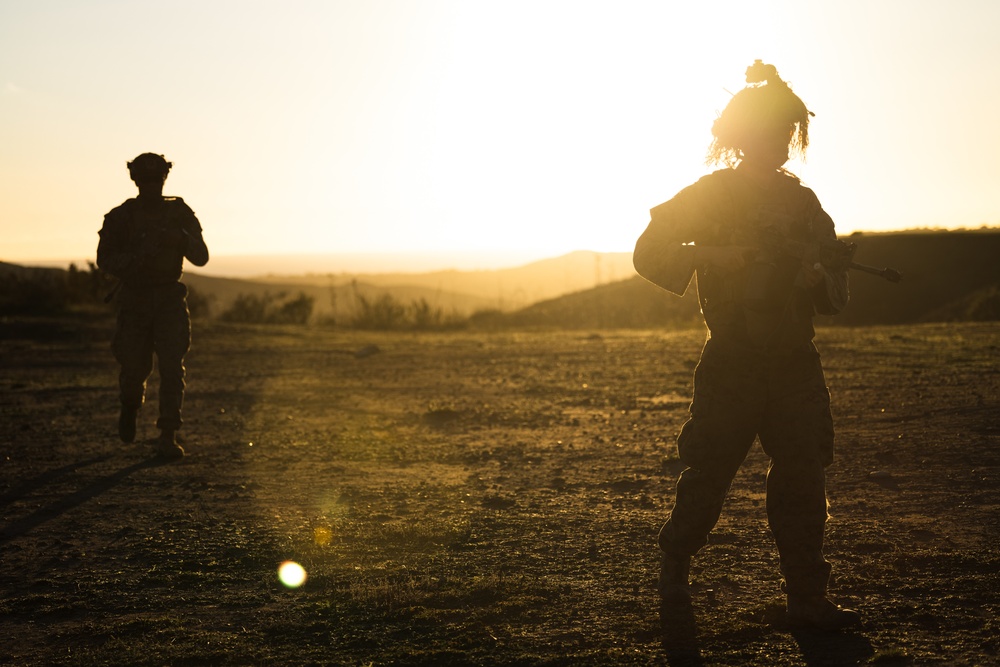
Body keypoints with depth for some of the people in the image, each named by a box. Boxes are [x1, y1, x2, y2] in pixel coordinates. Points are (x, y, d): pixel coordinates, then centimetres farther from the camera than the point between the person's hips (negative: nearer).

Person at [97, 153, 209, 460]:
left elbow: (201, 258, -1)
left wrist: (182, 239, -22)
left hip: (170, 299, 0)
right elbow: (105, 259, -7)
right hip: (134, 300, 0)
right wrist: (137, 256, -25)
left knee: (172, 367, -12)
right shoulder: (121, 217, -2)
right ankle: (130, 407, 36)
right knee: (134, 368, 1)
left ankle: (167, 437, -10)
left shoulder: (180, 213, 1)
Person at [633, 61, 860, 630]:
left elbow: (837, 288, 15)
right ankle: (674, 569, 24)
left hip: (796, 363, 4)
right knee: (709, 474, 1)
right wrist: (710, 256, -18)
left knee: (803, 478, -1)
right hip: (732, 363, -3)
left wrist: (817, 276, -9)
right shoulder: (708, 195, 2)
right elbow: (649, 253, -4)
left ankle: (808, 598, 4)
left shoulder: (803, 201, 13)